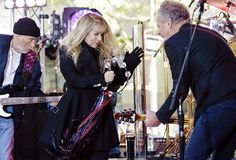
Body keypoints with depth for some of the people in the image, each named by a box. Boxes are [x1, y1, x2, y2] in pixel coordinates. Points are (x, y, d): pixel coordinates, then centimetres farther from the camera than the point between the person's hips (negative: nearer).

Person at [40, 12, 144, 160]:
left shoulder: (105, 53, 11)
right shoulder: (68, 52, -1)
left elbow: (118, 80, 11)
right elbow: (73, 80, -13)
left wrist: (129, 64, -5)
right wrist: (100, 79, -23)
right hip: (76, 112, -4)